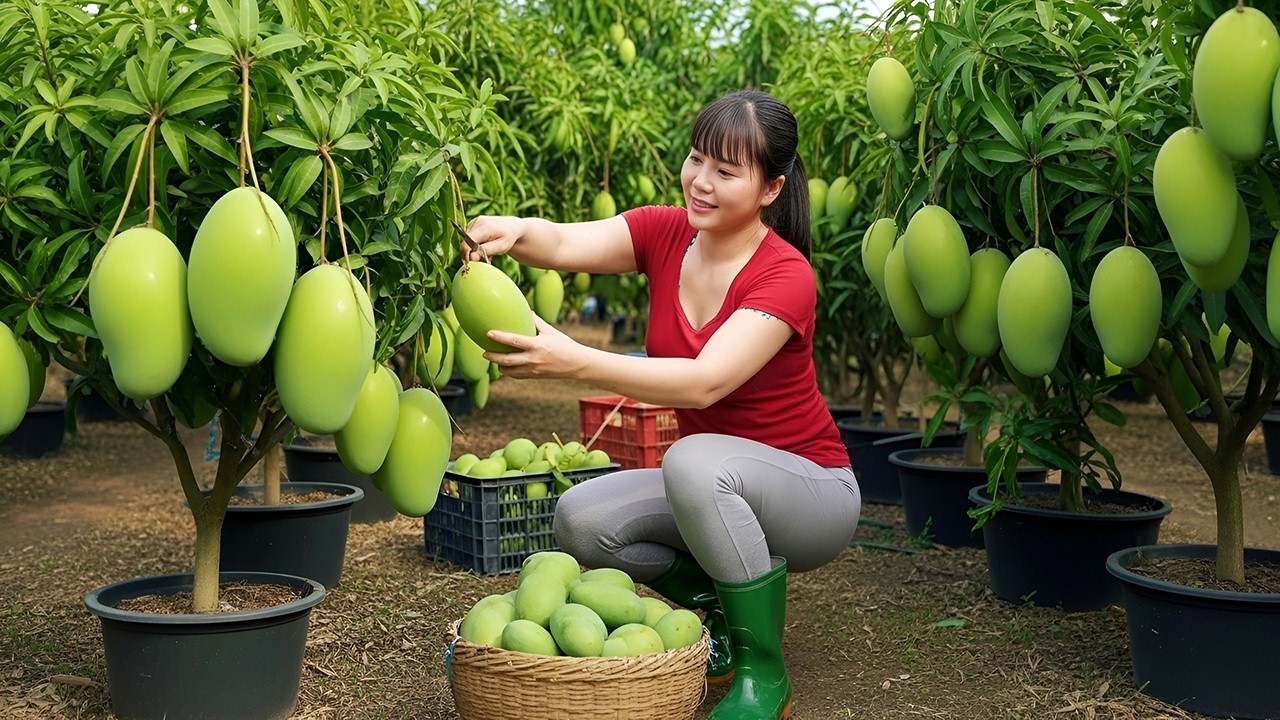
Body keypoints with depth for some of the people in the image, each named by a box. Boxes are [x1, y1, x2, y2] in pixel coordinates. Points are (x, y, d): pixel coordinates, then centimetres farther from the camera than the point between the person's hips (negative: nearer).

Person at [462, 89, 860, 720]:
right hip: (713, 487, 6)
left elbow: (703, 381, -37)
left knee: (694, 459, -36)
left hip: (811, 491, -6)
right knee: (580, 522, -17)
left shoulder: (784, 276, -22)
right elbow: (568, 244, -24)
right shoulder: (665, 234, -5)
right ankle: (724, 613, 7)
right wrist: (512, 233, -47)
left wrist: (573, 361, -47)